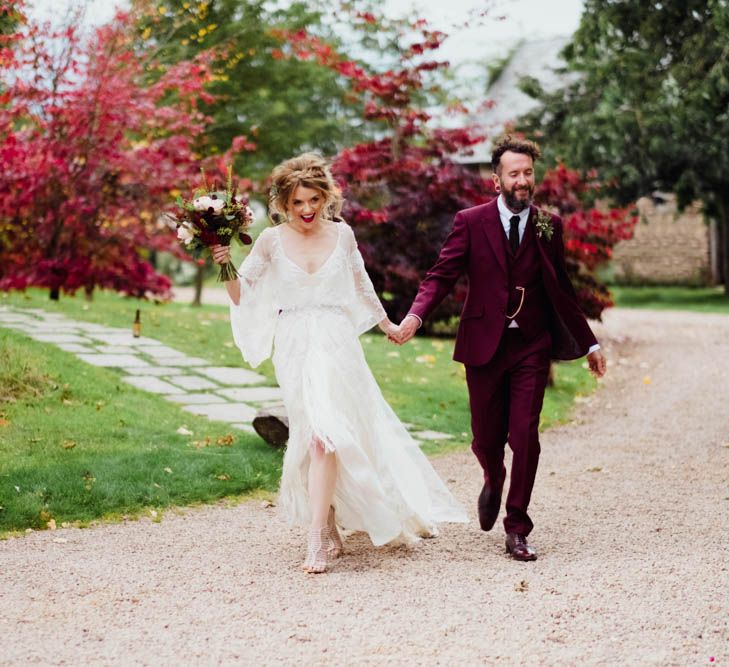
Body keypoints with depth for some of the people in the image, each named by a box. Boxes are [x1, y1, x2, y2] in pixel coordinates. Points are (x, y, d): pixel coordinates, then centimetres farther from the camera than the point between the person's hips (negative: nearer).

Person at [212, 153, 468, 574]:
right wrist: (227, 268, -18)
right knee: (319, 433, -1)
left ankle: (321, 538, -12)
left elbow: (361, 284, 18)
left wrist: (386, 324, 28)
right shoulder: (272, 240, 0)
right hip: (295, 348, 0)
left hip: (337, 342, 0)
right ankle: (326, 532, 17)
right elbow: (242, 294, 1)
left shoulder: (341, 234, 4)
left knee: (325, 432, -12)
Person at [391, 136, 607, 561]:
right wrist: (417, 315, -25)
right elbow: (442, 275, -7)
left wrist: (589, 343, 15)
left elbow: (561, 290, 13)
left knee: (525, 437, -7)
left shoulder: (549, 225, 6)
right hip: (485, 345, 0)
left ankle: (517, 530, 4)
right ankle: (494, 482, 44)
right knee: (486, 438, 8)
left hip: (532, 346, 1)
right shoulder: (472, 222, -1)